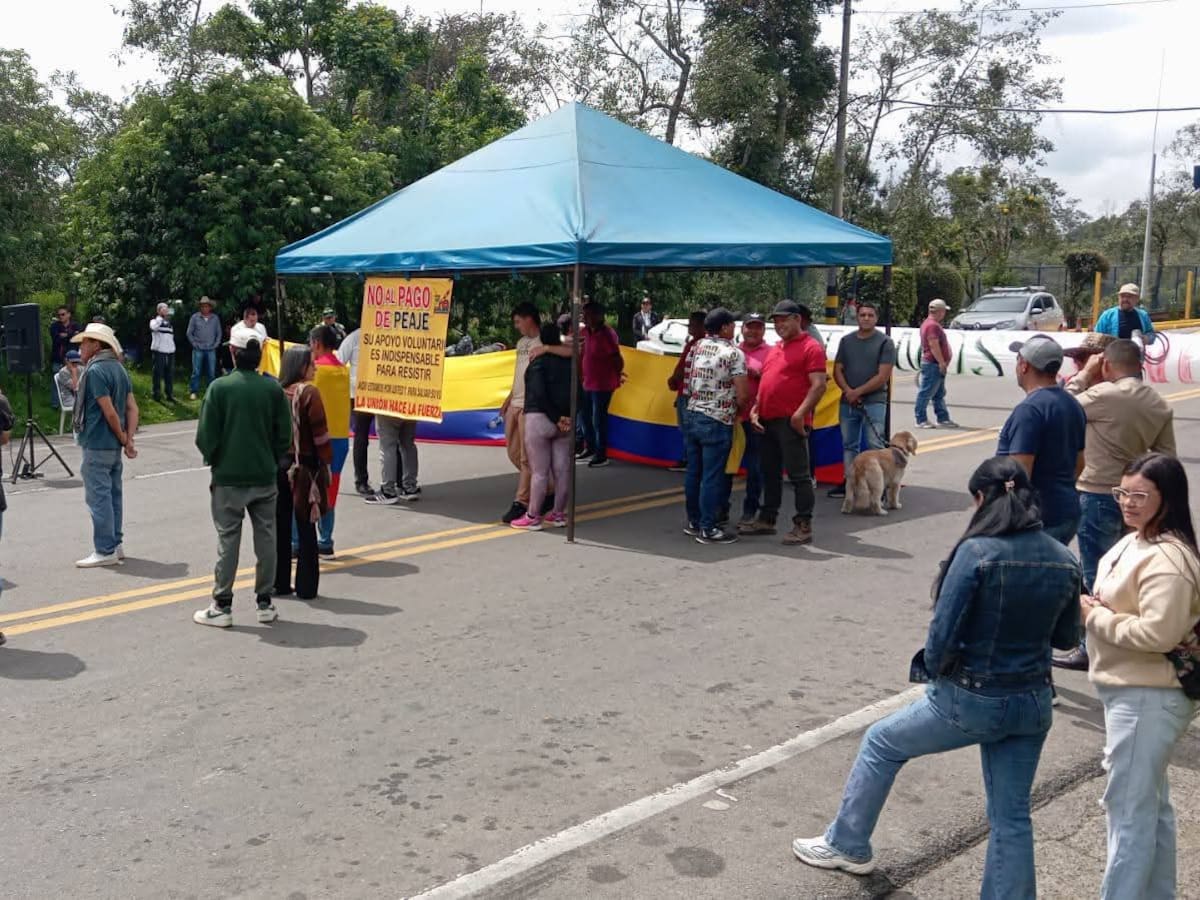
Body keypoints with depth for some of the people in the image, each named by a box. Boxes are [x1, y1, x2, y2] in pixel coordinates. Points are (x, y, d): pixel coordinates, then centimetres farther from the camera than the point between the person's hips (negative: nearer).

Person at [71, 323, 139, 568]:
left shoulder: (95, 371, -15)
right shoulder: (119, 368, 12)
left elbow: (109, 412, -19)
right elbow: (132, 408, 7)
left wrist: (123, 439, -8)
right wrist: (129, 440, 0)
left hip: (97, 445, -9)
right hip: (114, 446, 9)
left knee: (98, 497, -4)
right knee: (113, 494, 14)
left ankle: (105, 551, -1)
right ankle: (115, 544, 21)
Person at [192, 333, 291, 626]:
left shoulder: (219, 387, -10)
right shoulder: (273, 388, -2)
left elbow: (206, 435, -9)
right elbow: (284, 433, 1)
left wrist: (213, 460, 10)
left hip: (228, 478, -2)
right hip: (265, 477, 2)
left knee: (228, 541, 4)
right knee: (266, 539, 10)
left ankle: (222, 606, 9)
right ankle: (265, 603, 16)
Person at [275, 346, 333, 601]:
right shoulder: (308, 392, -12)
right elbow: (319, 431, -14)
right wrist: (326, 462, -5)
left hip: (276, 464, 5)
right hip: (303, 465, -5)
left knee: (280, 527, 12)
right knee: (305, 529, 4)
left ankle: (279, 583, 18)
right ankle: (306, 587, 8)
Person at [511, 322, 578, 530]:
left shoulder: (538, 363, -9)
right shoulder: (569, 362, 7)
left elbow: (539, 394, -17)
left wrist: (556, 418, -12)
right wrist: (567, 416, 3)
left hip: (539, 418, -5)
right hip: (566, 421, 5)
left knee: (539, 471, -2)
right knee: (562, 470, 9)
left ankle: (532, 517, 4)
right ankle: (558, 513, 17)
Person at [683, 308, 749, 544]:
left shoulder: (698, 347, 7)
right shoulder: (734, 353, -12)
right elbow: (743, 394, -15)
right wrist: (739, 410, 4)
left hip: (693, 416, 7)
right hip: (717, 422, -7)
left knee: (694, 472, 13)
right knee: (712, 477, -2)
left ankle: (693, 521, 23)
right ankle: (707, 529, 2)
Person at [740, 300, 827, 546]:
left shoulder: (810, 347, -6)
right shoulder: (775, 349, 20)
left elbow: (818, 386, -14)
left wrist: (800, 414, -21)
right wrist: (755, 409, 11)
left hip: (791, 422, -8)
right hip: (768, 420, 9)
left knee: (799, 474, -4)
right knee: (770, 473, 15)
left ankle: (803, 526, 0)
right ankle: (766, 519, 24)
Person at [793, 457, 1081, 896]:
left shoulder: (977, 552, -20)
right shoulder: (1065, 560, -2)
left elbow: (943, 634, -18)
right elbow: (1065, 637, 10)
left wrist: (932, 672, 1)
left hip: (971, 699, -5)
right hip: (1033, 703, 5)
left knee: (881, 743, 19)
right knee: (1011, 818, 14)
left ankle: (846, 845, 34)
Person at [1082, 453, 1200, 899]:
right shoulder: (1136, 542, 8)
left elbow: (1158, 633, -29)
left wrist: (1094, 616, -18)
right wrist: (1096, 606, -1)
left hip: (1147, 698, -11)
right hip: (1134, 690, 11)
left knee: (1128, 807, -2)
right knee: (1150, 802, 21)